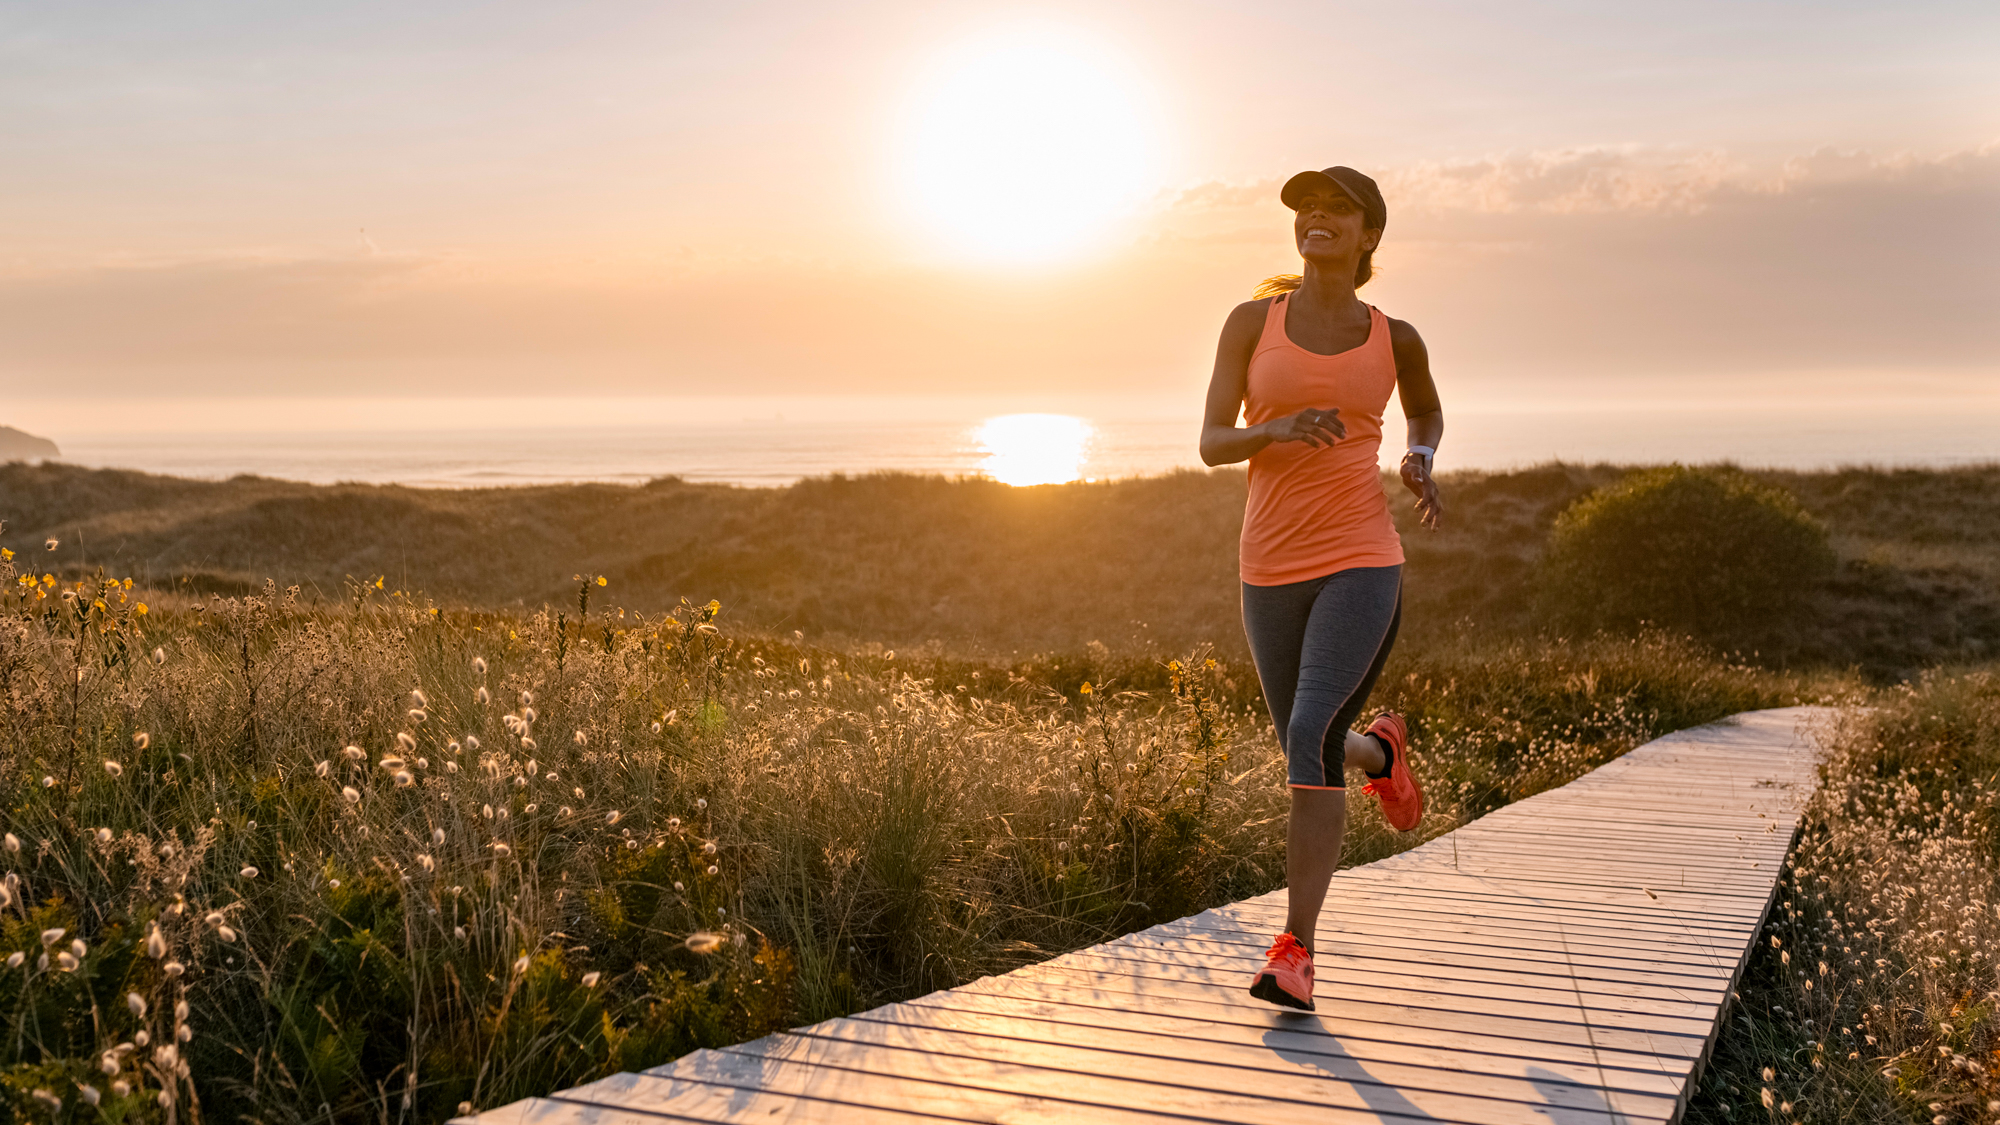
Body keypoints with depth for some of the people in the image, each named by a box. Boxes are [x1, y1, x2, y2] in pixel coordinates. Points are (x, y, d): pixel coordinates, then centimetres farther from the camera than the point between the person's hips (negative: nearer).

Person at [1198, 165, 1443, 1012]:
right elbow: (1211, 443, 0)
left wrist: (1420, 461, 4)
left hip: (1360, 562, -2)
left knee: (1312, 737, -20)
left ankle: (1296, 948, -14)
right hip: (1272, 568, 3)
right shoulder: (1252, 321, 5)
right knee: (1309, 750, 15)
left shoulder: (1394, 338, 7)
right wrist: (1277, 429, -21)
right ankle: (1381, 750, 53)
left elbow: (1427, 411, 27)